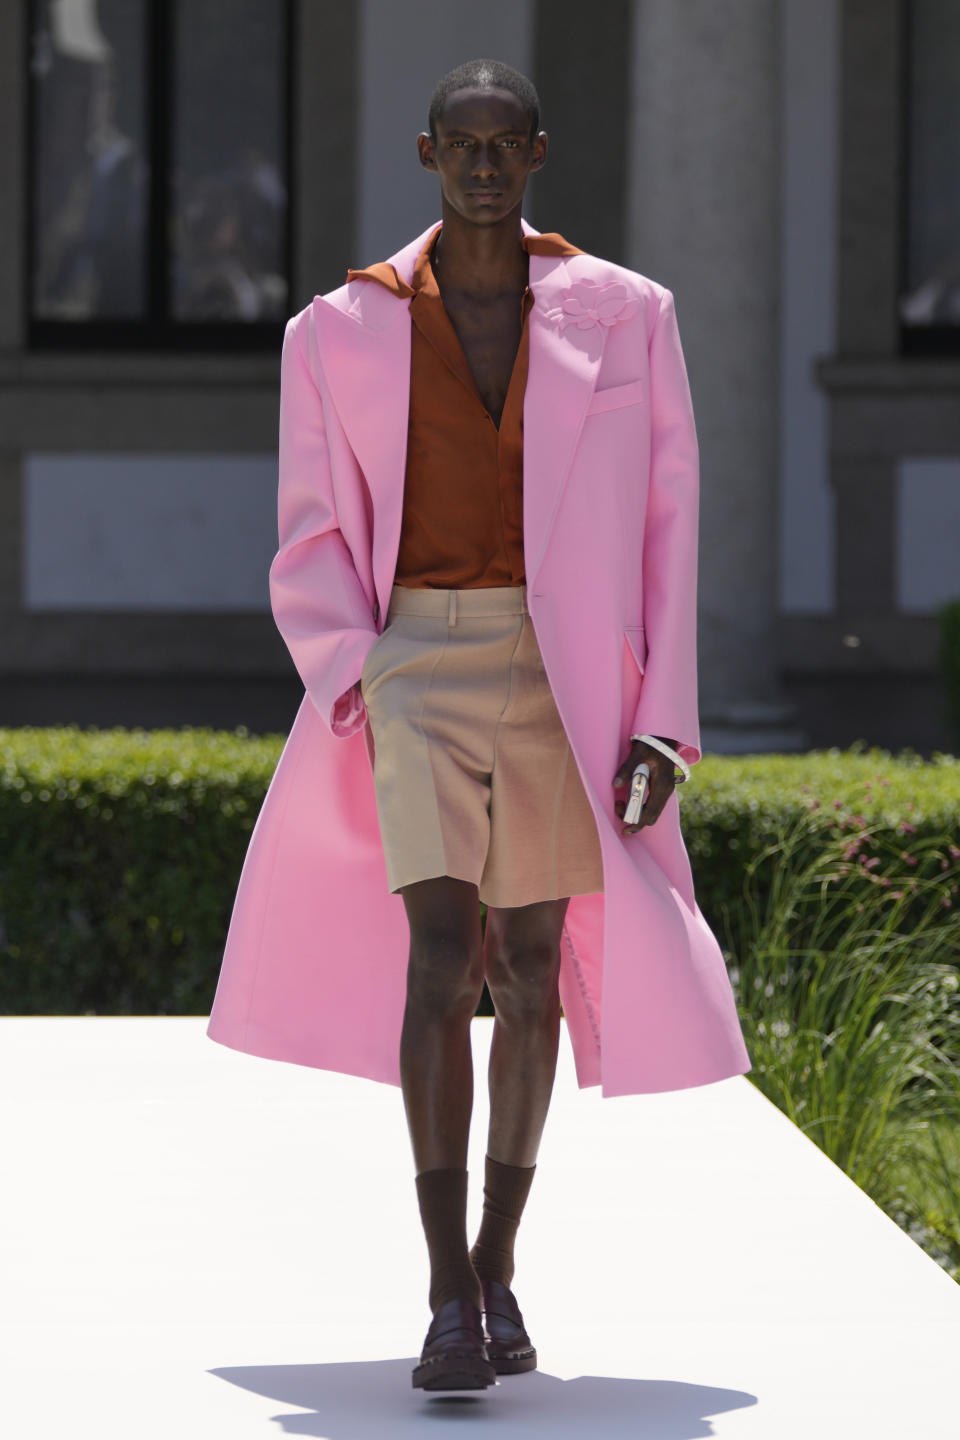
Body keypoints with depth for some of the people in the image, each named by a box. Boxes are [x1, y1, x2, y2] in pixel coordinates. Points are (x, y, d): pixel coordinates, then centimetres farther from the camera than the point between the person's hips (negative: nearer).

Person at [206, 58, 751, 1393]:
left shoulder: (624, 317, 4)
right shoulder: (344, 333, 4)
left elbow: (666, 530, 4)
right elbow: (316, 545, 8)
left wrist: (662, 722, -4)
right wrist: (352, 691, -9)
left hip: (564, 679, 1)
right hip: (416, 664, -1)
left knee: (532, 964, 7)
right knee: (441, 954, -16)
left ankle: (499, 1265, 22)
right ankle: (449, 1298, -17)